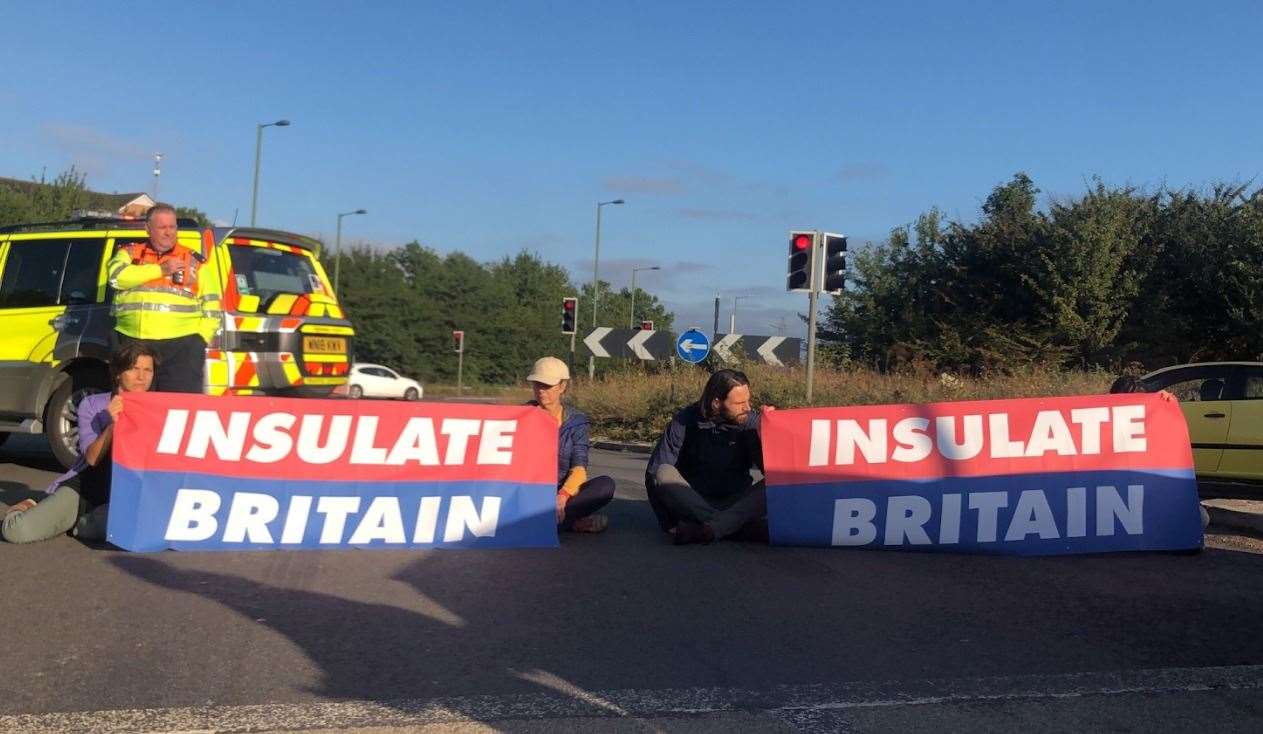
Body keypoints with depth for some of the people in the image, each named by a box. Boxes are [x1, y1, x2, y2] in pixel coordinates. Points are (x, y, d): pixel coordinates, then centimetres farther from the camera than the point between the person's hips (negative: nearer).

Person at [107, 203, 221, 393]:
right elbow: (117, 275, -7)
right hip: (133, 343, 2)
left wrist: (200, 339, -2)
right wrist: (161, 270, -7)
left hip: (182, 344, -2)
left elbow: (211, 307, 10)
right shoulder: (130, 253, 15)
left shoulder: (196, 262, 13)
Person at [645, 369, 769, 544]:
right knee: (663, 473, -28)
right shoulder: (686, 420, -8)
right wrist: (668, 523, -18)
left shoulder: (750, 421, -5)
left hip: (735, 503, 1)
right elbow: (655, 471, -10)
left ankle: (709, 529, -42)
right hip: (692, 503, 0)